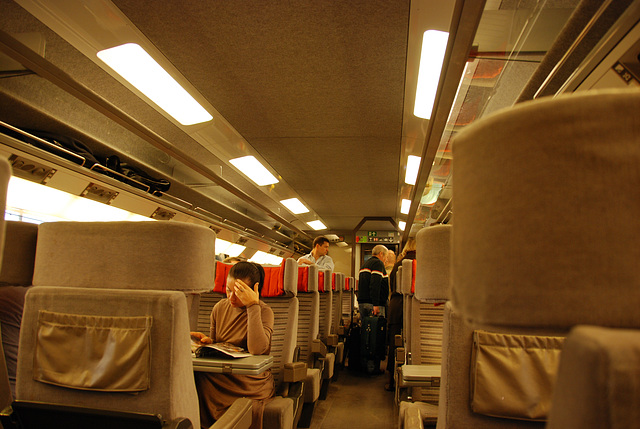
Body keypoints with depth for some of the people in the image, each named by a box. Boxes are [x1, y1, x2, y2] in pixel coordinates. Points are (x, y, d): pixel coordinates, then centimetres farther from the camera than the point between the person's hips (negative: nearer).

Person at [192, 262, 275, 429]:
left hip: (251, 382, -4)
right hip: (217, 376, 5)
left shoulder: (264, 311, -7)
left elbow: (257, 350, -26)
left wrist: (253, 306, -22)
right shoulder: (220, 307, 9)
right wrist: (207, 341, -2)